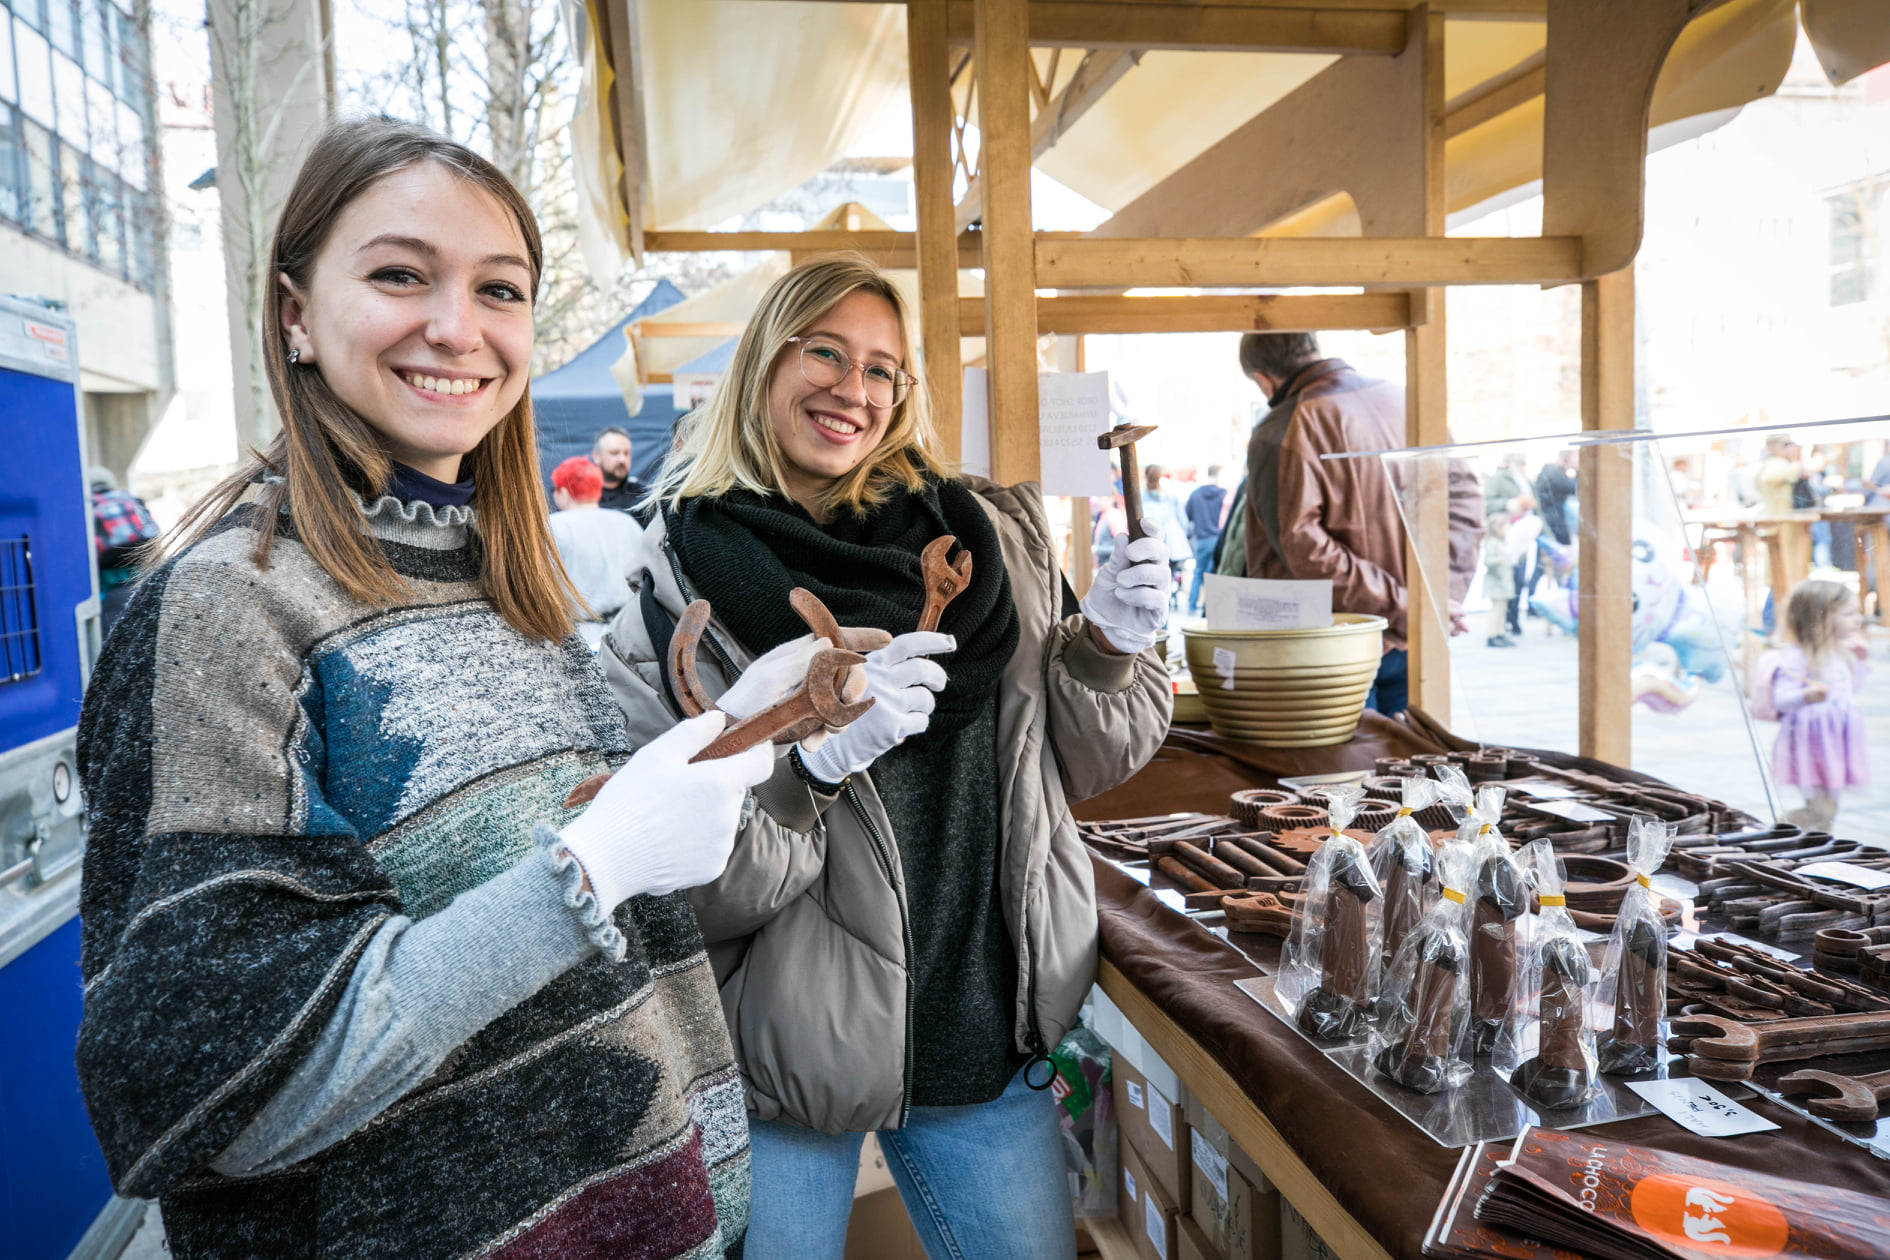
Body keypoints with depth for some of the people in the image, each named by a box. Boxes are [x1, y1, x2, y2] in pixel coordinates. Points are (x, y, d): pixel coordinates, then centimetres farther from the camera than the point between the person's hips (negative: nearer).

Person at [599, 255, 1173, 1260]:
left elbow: (1081, 764, 7)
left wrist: (1108, 647, -12)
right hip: (781, 1057, -2)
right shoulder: (681, 586, -11)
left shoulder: (992, 538, -1)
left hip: (990, 1032, 3)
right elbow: (689, 893, -15)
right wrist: (813, 758, -30)